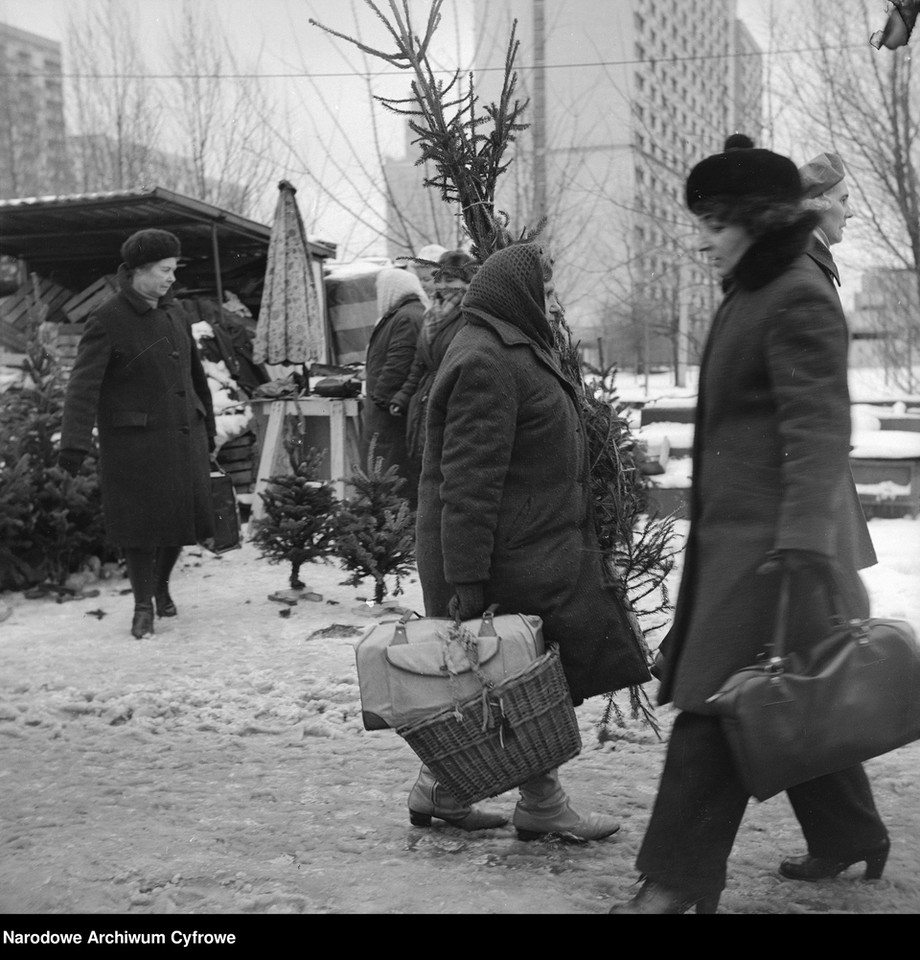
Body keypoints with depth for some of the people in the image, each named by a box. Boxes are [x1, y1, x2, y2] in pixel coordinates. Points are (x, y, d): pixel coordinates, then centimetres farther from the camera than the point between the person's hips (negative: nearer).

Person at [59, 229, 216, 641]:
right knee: (142, 522, 0)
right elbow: (84, 384, -20)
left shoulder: (172, 311, 9)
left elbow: (194, 371, 18)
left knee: (185, 515, 9)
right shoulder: (107, 321, -11)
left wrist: (207, 428, 23)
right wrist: (74, 443, -30)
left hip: (184, 434, 6)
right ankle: (143, 606, 18)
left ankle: (161, 583, 35)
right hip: (135, 440, -6)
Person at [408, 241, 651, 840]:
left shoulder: (516, 352, 18)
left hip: (534, 549, 10)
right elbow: (468, 480, -23)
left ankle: (439, 789, 23)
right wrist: (466, 579, -25)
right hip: (510, 560, -10)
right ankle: (541, 805, 11)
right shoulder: (486, 363, -17)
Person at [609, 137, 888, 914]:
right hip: (738, 534, 10)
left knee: (717, 704, -7)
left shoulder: (799, 301, -14)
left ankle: (680, 880, -1)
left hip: (770, 540, -10)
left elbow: (818, 429, -23)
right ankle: (852, 836, 31)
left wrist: (804, 542, -32)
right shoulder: (753, 295, 16)